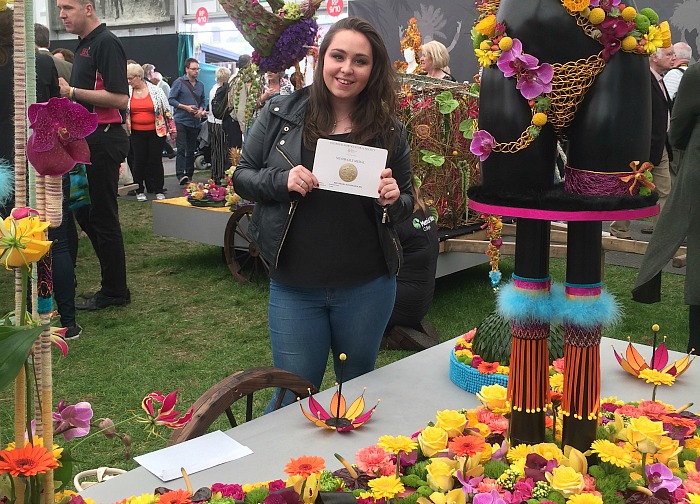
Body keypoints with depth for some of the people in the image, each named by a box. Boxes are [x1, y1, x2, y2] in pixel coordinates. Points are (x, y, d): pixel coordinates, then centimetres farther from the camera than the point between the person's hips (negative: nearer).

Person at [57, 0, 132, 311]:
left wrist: (72, 91, -21)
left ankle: (114, 292, 9)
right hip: (87, 140, 10)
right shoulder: (84, 44, 16)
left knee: (102, 216, -3)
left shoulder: (105, 43, -13)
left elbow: (120, 98, -23)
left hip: (103, 141, -10)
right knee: (84, 212, 14)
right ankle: (114, 284, 23)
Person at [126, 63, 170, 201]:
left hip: (156, 132, -2)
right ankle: (140, 191, 17)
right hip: (137, 133, 2)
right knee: (139, 161, 6)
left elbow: (166, 110, 2)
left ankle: (159, 191, 12)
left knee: (156, 161, 3)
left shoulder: (155, 91, -4)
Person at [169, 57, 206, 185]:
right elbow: (171, 99, -5)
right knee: (181, 148, -12)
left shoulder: (200, 85, 15)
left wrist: (200, 110, -1)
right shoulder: (179, 82, -2)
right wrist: (186, 107, -15)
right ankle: (180, 175, -18)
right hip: (181, 121, -5)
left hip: (195, 122, 5)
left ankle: (189, 175, 16)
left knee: (191, 150, 9)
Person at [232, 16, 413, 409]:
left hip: (366, 287, 1)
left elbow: (407, 203, 9)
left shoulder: (389, 131, 0)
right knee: (293, 397, 9)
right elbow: (242, 176, 3)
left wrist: (391, 200, -14)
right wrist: (281, 181, -17)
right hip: (294, 286, -1)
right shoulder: (281, 114, -3)